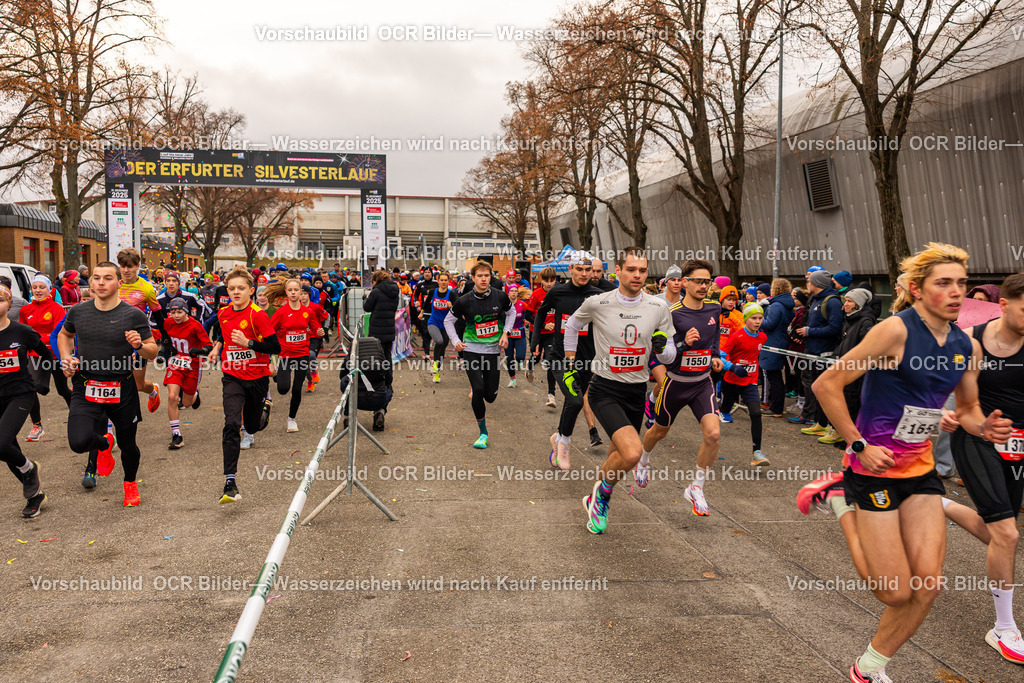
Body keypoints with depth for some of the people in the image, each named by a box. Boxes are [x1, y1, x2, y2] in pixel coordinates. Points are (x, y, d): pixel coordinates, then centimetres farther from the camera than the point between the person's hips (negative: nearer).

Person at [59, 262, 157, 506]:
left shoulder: (133, 315, -7)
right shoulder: (78, 312, 2)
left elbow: (153, 352, -2)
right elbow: (64, 335, 24)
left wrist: (139, 345, -24)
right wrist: (66, 357, 6)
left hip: (122, 392, -1)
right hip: (86, 390, 1)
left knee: (127, 445, 11)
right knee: (79, 442, -19)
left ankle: (130, 483, 43)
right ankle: (104, 443, 20)